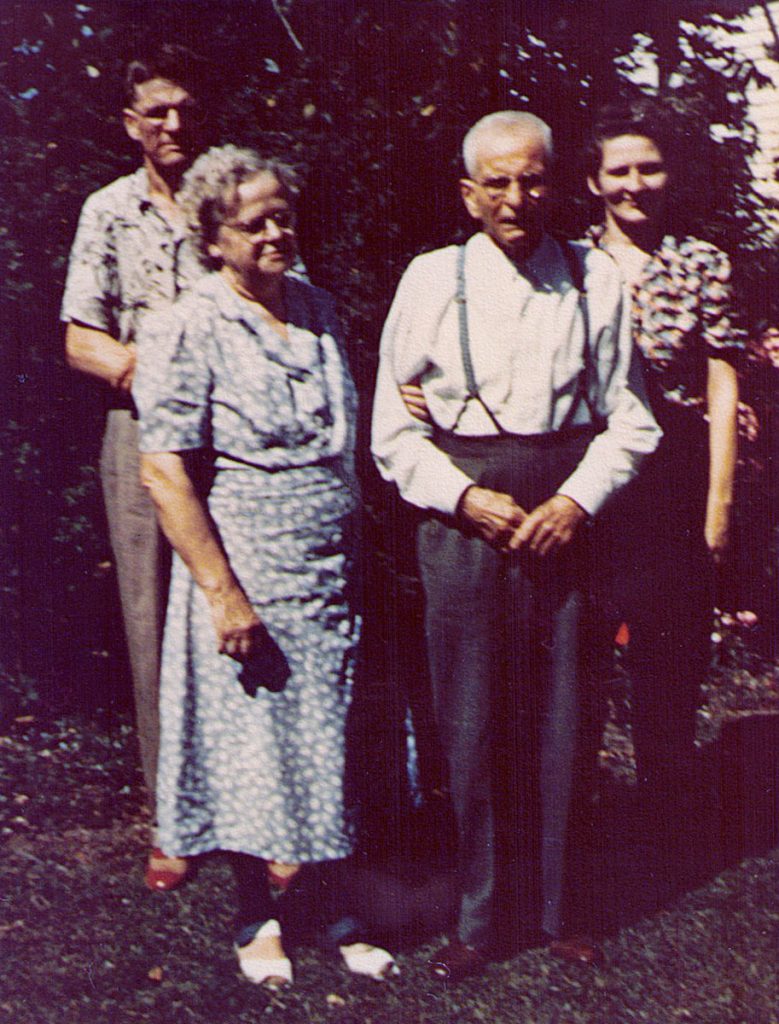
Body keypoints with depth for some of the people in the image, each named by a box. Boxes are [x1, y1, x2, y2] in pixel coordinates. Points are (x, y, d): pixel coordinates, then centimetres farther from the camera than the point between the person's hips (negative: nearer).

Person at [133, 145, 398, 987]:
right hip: (247, 572, -5)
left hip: (333, 570, 5)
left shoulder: (318, 310, 9)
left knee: (332, 742, 11)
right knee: (251, 742, 6)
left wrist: (359, 558, 13)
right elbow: (165, 473, -14)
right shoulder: (186, 331, -10)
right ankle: (255, 917, 25)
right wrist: (222, 592, -18)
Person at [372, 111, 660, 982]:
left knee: (556, 716, 7)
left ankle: (553, 907, 24)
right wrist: (465, 495, -9)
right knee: (467, 721, 3)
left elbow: (627, 417, 6)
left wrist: (578, 500, -8)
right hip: (460, 520, -1)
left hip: (561, 518, 1)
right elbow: (394, 430, 3)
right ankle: (474, 917, 18)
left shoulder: (594, 279, 4)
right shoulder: (431, 280, 1)